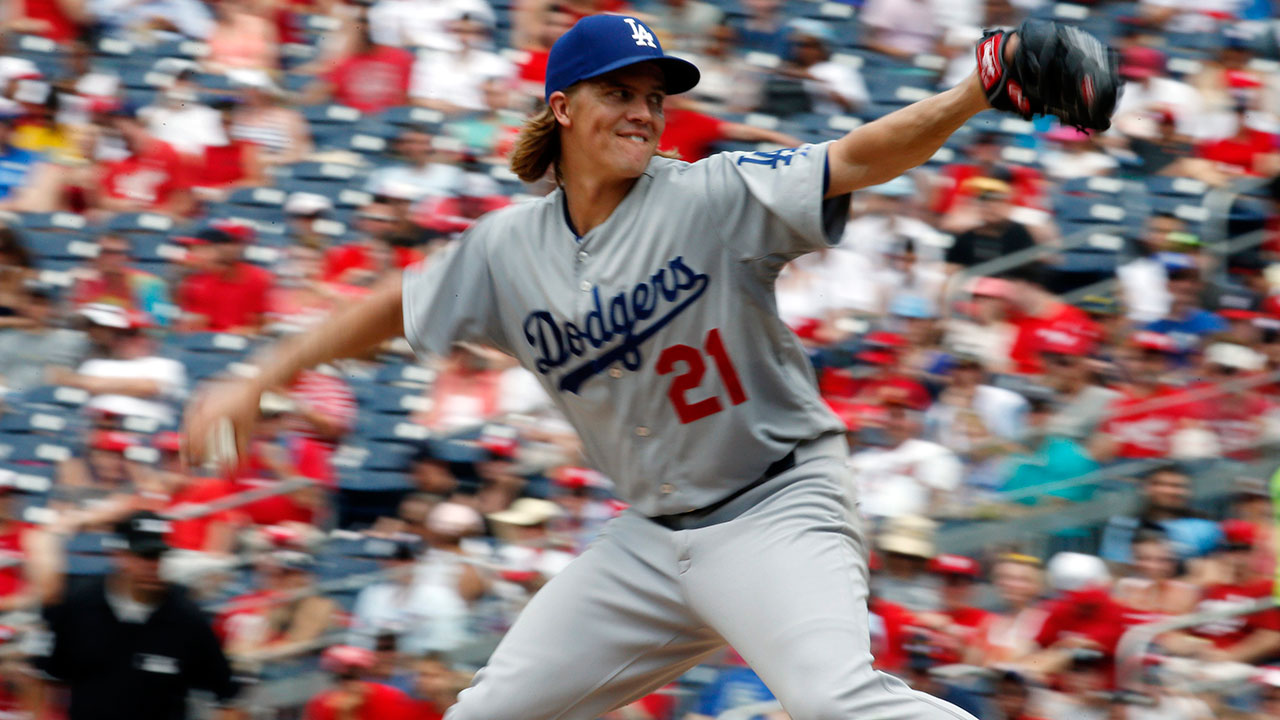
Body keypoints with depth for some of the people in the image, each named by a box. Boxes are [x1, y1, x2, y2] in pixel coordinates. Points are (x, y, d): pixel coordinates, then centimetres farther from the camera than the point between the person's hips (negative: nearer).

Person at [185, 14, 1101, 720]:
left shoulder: (713, 199, -12)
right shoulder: (510, 250, 3)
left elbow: (857, 160, -23)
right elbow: (398, 305, 16)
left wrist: (973, 95, -39)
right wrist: (259, 383, 15)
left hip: (778, 505, -6)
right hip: (654, 536, 6)